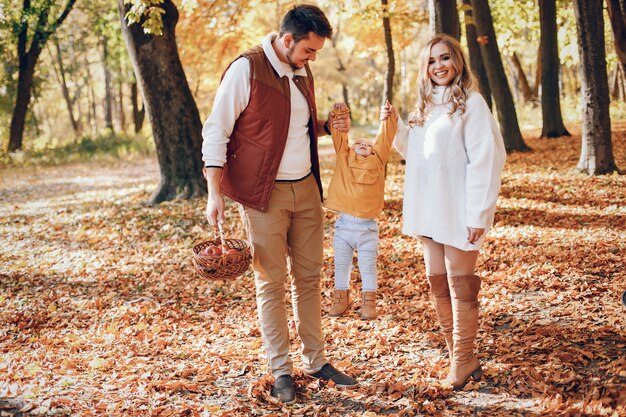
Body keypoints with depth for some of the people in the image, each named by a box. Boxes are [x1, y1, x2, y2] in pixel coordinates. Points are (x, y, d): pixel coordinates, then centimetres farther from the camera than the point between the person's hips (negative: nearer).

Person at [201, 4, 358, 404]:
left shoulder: (303, 75, 10)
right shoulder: (247, 69, -11)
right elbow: (216, 131, -11)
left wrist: (328, 126, 6)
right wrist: (215, 191, -17)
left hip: (307, 189, 7)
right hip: (265, 193, -6)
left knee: (310, 277, 11)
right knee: (271, 282, 2)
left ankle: (316, 360, 24)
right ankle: (281, 370, 14)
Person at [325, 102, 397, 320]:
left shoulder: (377, 161, 6)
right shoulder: (344, 157, 6)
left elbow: (384, 137, 2)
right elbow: (339, 136, 0)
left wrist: (388, 118, -6)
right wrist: (337, 117, -13)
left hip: (368, 227, -1)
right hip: (344, 224, 1)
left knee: (368, 268, 8)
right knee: (341, 266, 13)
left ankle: (369, 301, 20)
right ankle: (341, 298, 28)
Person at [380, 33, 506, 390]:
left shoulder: (471, 103, -11)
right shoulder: (426, 106, 13)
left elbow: (485, 160, -15)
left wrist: (478, 215, -18)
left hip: (458, 212, -8)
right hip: (429, 212, 8)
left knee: (460, 287, 0)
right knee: (438, 284, 12)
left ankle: (464, 361, 11)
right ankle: (457, 354, 23)